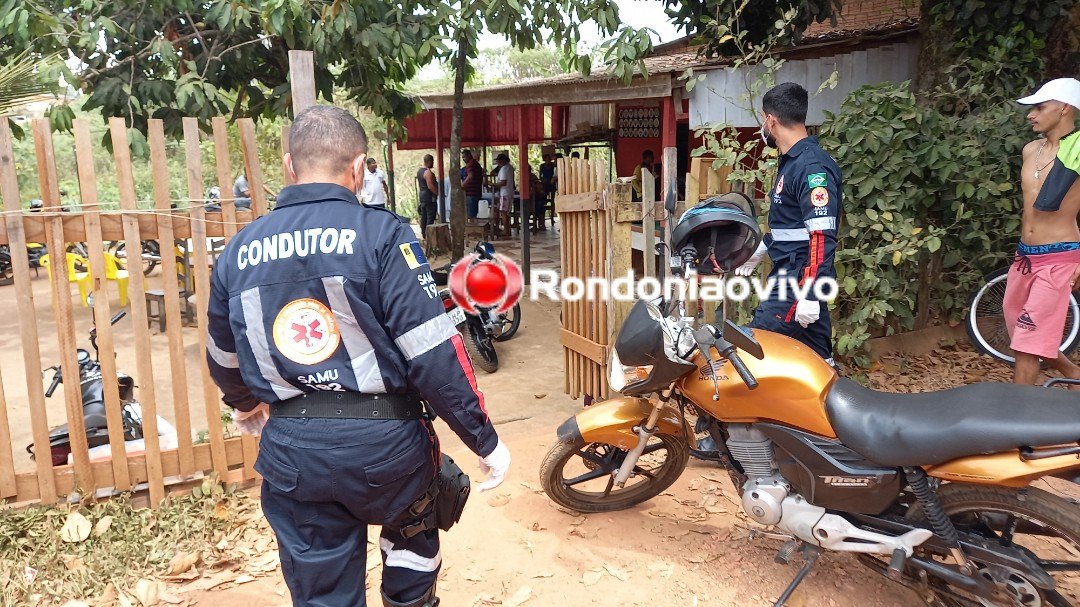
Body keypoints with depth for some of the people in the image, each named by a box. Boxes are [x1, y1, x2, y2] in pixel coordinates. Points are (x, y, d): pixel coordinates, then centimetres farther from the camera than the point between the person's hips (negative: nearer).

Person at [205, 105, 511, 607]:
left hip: (291, 452, 4)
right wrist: (485, 440, -8)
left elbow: (224, 358, 17)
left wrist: (245, 403, 38)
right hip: (381, 440, -3)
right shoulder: (380, 233, -12)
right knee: (413, 528, 30)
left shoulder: (239, 250, 4)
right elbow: (434, 353, -17)